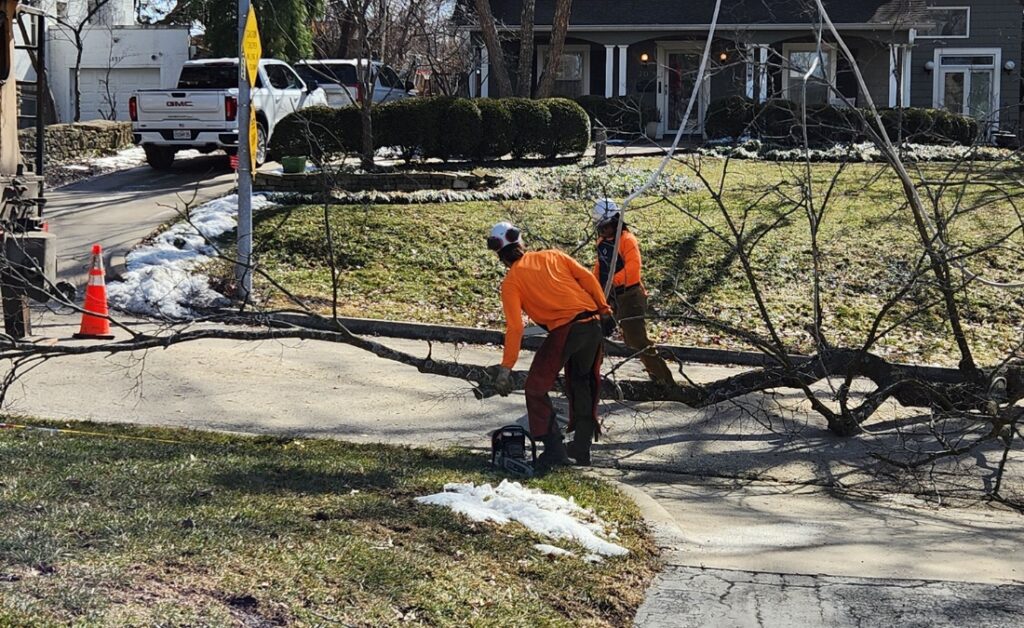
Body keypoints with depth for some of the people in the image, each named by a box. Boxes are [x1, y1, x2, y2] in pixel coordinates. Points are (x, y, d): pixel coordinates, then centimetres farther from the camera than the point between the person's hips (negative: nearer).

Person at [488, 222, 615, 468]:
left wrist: (506, 368, -2)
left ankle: (554, 448, -2)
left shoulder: (511, 281, 4)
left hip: (563, 331, -6)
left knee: (536, 389, 6)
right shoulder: (552, 256, 16)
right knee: (582, 385, 21)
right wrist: (604, 310, 14)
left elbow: (514, 327, -3)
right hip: (593, 323, 6)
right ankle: (582, 447, 25)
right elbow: (587, 277, 8)